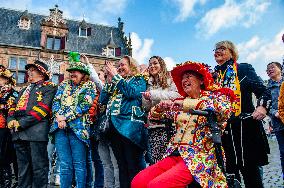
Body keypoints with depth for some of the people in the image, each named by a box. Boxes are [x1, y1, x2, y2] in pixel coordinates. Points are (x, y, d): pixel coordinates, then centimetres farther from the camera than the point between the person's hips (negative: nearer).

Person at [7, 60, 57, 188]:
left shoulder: (49, 87, 3)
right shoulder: (25, 90, 28)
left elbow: (43, 109, -10)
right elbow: (14, 106, 21)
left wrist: (22, 123, -14)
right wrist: (11, 120, -1)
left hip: (36, 132, -7)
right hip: (19, 133, 7)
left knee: (39, 167, -3)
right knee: (23, 167, 12)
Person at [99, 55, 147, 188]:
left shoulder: (139, 80, 8)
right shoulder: (114, 83, 24)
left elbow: (132, 92, -12)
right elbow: (102, 100, 15)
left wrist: (116, 76, -4)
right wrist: (109, 81, 7)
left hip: (130, 126, -6)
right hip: (114, 126, 6)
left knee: (134, 166, -5)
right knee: (122, 166, 12)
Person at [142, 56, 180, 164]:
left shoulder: (170, 80, 7)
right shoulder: (149, 84, 20)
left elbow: (177, 95, -13)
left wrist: (153, 94, -10)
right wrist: (146, 98, -1)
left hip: (169, 123, -3)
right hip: (153, 125, 4)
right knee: (155, 159, -3)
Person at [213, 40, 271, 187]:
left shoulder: (244, 69, 6)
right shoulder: (213, 76, 17)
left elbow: (264, 91, 0)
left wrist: (262, 106, -20)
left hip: (246, 127, -3)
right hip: (223, 130, 3)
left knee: (250, 171, 2)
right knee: (229, 172, 6)